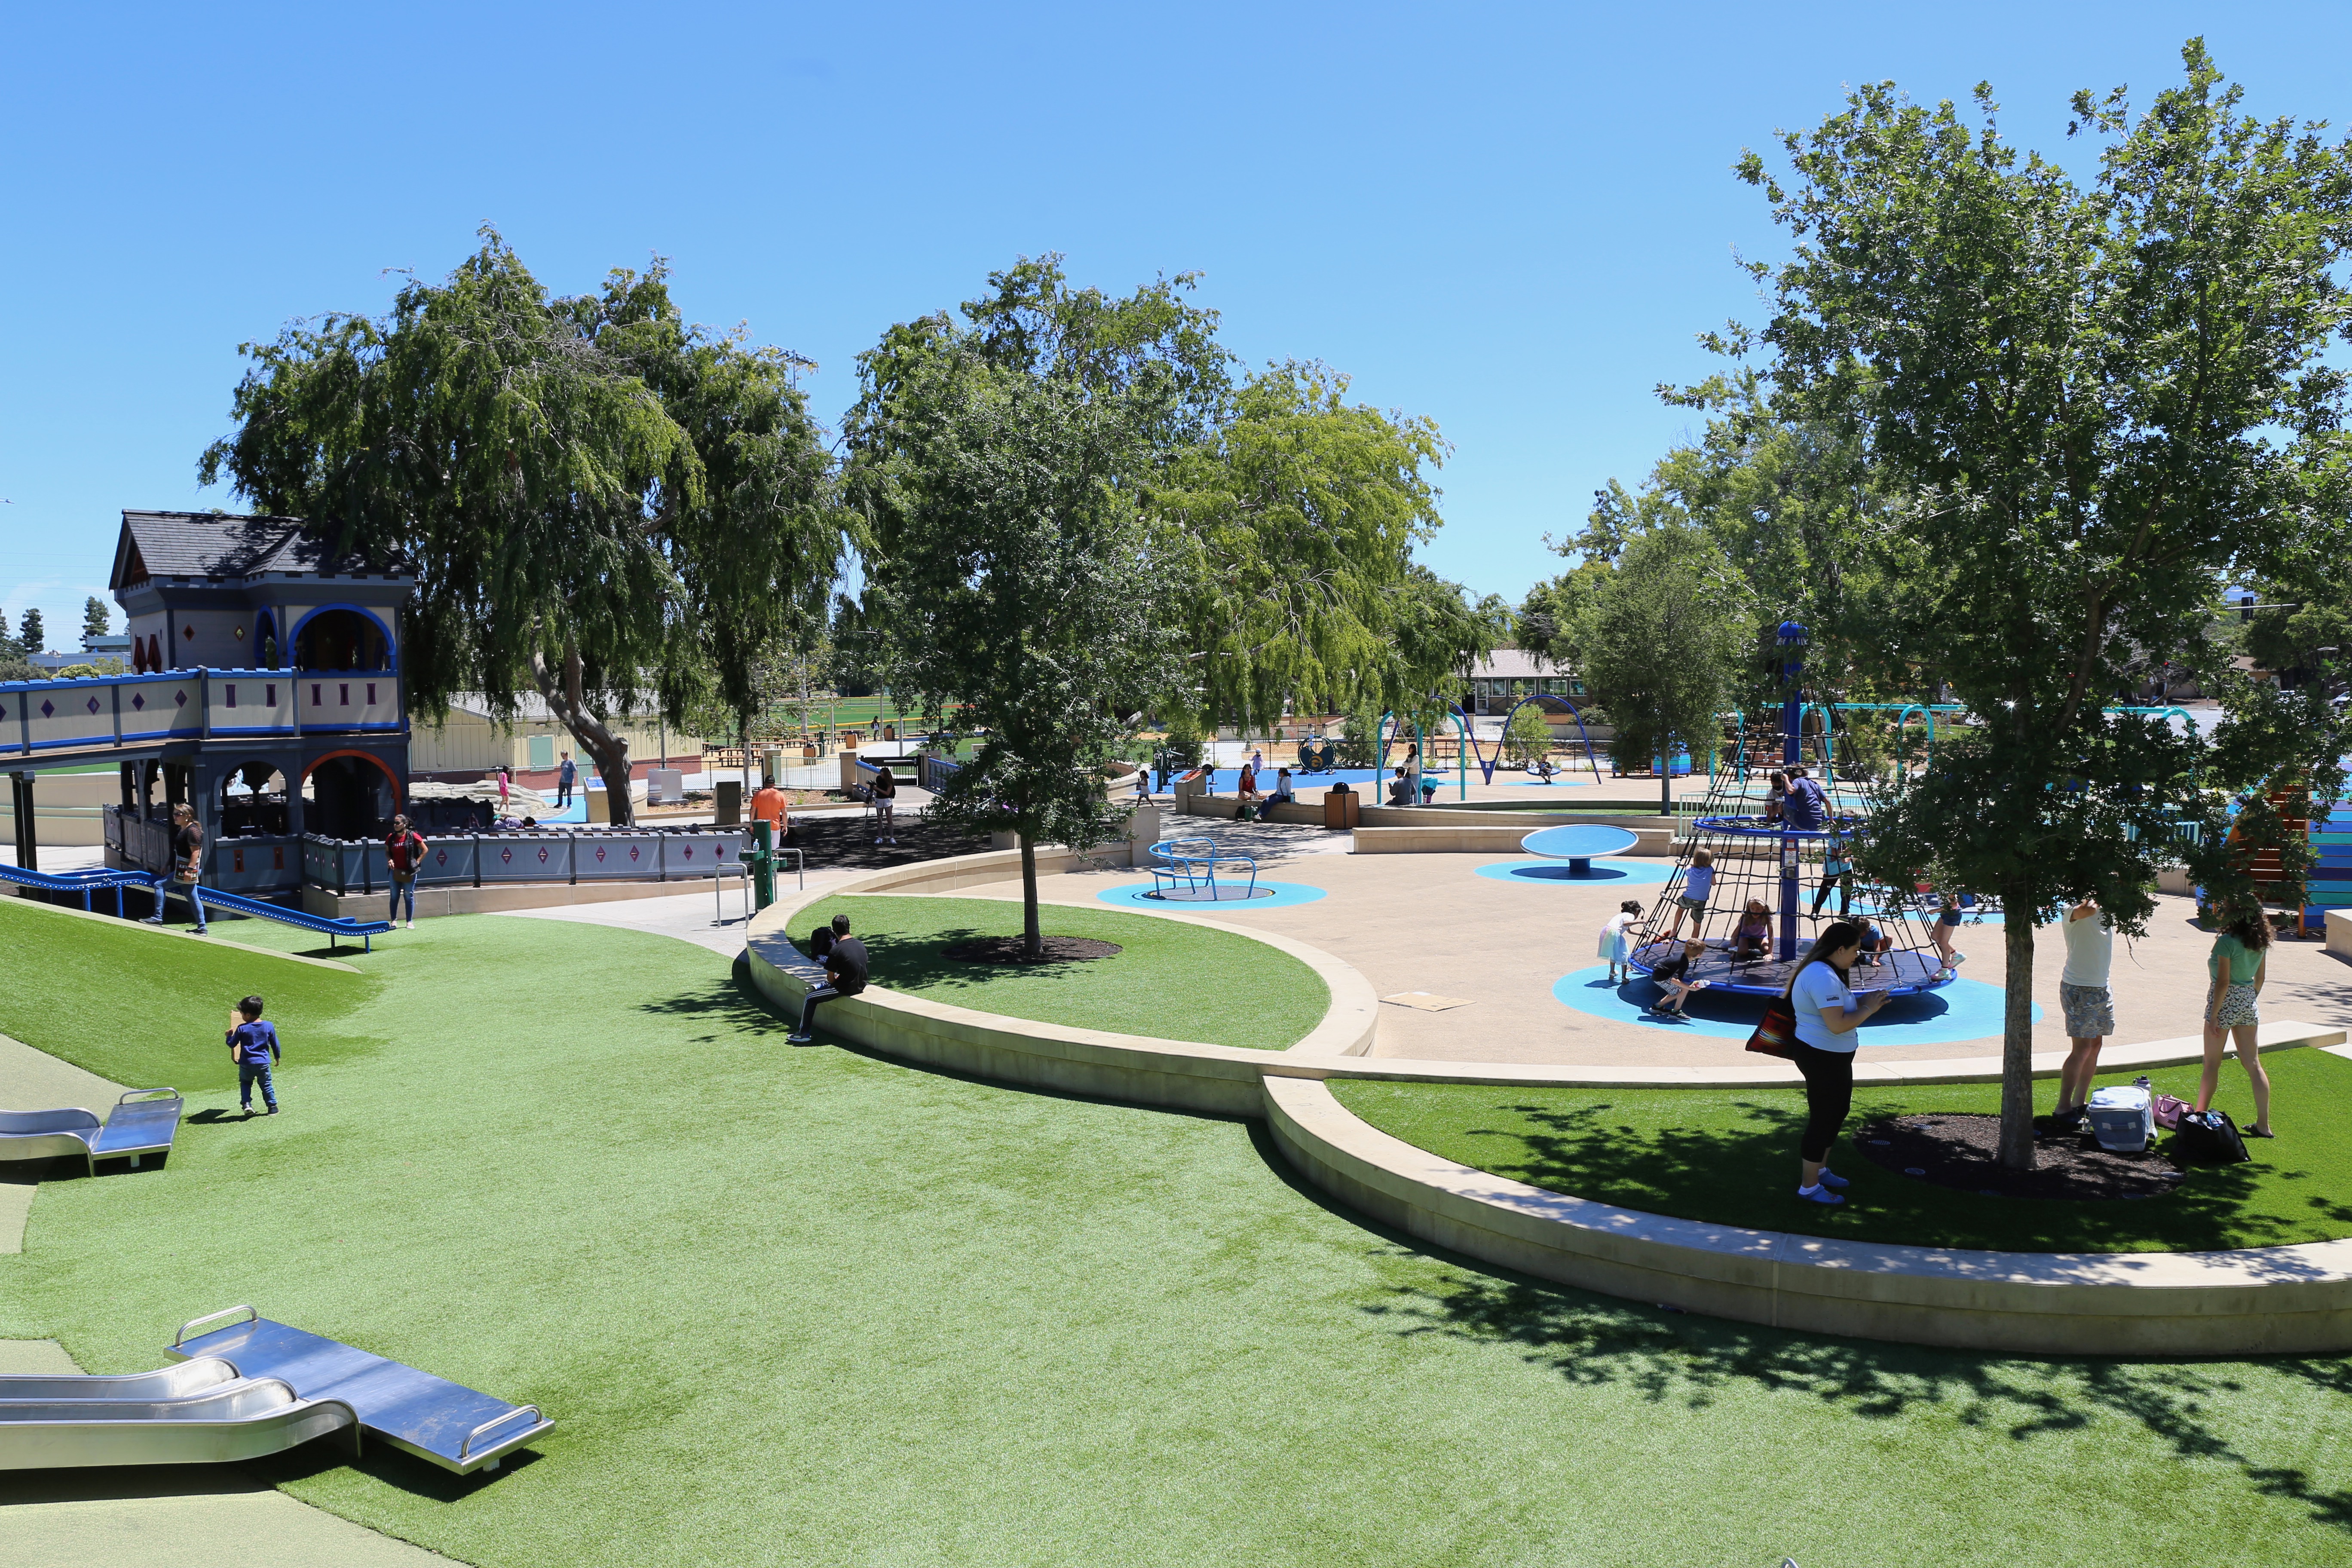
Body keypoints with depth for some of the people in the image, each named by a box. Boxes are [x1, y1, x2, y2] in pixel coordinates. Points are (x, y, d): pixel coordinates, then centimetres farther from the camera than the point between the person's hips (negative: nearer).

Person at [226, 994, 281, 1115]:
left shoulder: (242, 1029, -10)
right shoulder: (269, 1027, -4)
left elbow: (232, 1044, -1)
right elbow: (275, 1044, 5)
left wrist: (229, 1036, 19)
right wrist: (277, 1056, 19)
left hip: (246, 1064, -1)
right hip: (263, 1063, 1)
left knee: (245, 1083, 21)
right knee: (266, 1085, 13)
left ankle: (246, 1103, 4)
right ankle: (272, 1107, 12)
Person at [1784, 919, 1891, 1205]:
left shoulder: (1825, 972, 10)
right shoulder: (1823, 977, -26)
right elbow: (1837, 1024, -30)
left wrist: (1862, 1004, 7)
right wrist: (1868, 1010, -17)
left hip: (1831, 1057, 11)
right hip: (1822, 1057, -11)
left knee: (1837, 1111, 24)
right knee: (1823, 1119, -2)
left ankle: (1820, 1169, 39)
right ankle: (1809, 1187, 9)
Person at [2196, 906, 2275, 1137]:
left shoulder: (2226, 942, -18)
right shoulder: (2260, 942, 3)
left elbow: (2223, 982, -18)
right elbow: (2261, 977, 12)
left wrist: (2213, 1015, -14)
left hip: (2226, 1001, -6)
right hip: (2248, 1003, 6)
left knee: (2212, 1065, 5)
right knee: (2254, 1064, 9)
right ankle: (2263, 1125, 9)